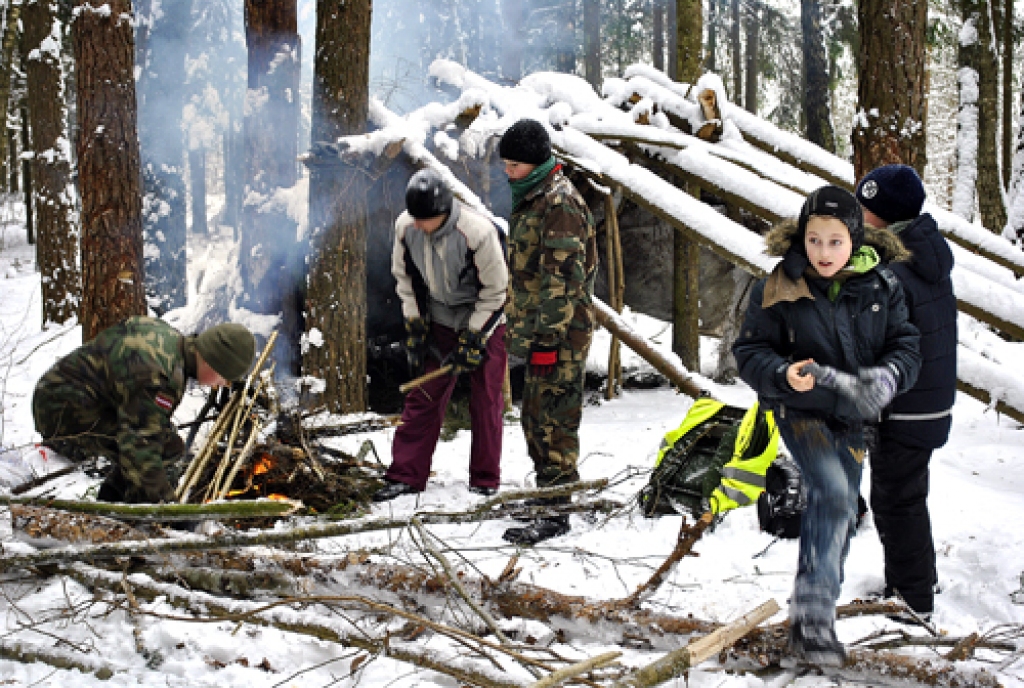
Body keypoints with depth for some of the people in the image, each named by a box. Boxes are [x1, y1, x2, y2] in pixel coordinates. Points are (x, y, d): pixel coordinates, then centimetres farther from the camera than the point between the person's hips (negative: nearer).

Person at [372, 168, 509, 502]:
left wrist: (472, 340, -17)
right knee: (423, 396, 2)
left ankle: (485, 479, 14)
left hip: (484, 322, -4)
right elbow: (404, 277, 3)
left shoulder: (479, 233, -29)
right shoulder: (405, 227, -14)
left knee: (486, 401, 1)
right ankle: (406, 476, 9)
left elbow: (495, 292, -19)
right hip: (437, 321, 4)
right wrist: (414, 327, 0)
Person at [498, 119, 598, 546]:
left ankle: (555, 514, -3)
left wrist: (545, 335, -24)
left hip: (560, 333, -10)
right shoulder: (530, 199, 16)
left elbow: (561, 277, -22)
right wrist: (521, 329, 23)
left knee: (554, 421, -7)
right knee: (535, 419, 17)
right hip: (538, 328, 10)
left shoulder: (560, 203, -16)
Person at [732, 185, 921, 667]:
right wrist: (783, 374, -28)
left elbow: (906, 344, -2)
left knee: (841, 512, 13)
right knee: (832, 491, -27)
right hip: (800, 411, -4)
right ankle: (812, 612, -27)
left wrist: (889, 376, -24)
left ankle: (817, 607, 34)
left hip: (852, 416, 5)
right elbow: (750, 351, -7)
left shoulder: (881, 286, -4)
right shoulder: (778, 289, -11)